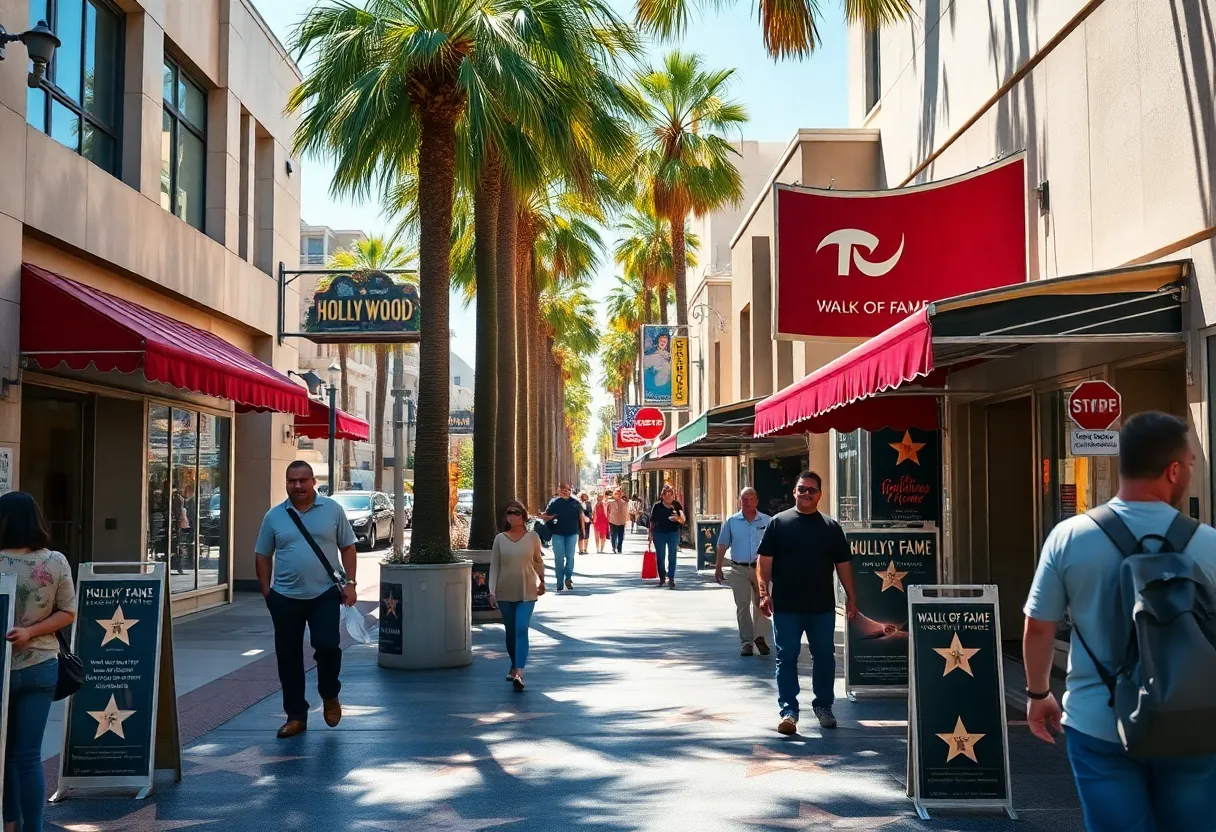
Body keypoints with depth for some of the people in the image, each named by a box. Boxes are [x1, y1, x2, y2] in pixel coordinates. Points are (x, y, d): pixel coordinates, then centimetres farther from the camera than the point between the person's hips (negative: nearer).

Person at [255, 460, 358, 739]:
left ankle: (330, 695, 17)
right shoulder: (274, 516, 5)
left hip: (325, 594, -2)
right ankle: (295, 715, 18)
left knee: (327, 646, -13)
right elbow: (263, 556, 10)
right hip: (286, 598, 2)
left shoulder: (332, 509, 2)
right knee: (288, 658, 6)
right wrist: (266, 591, 3)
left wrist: (349, 583, -3)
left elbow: (348, 547, 4)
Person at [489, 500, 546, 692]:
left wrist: (542, 581, 21)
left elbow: (538, 561, 13)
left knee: (521, 630, -15)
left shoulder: (532, 537, -1)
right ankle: (514, 665, 31)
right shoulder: (500, 539, 0)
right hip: (505, 592, 2)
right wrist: (492, 591, -7)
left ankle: (519, 673, -23)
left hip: (527, 592, -2)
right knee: (510, 631, 11)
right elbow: (494, 566, 0)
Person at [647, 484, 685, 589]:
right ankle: (662, 577, 25)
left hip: (673, 533, 0)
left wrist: (678, 518, -26)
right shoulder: (657, 506, -5)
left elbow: (683, 520, -5)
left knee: (672, 557, -5)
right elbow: (652, 522, 2)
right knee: (660, 557, 9)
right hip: (659, 534, 0)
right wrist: (650, 534, 2)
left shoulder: (677, 505, -3)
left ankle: (671, 579, -3)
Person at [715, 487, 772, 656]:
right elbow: (722, 545, 8)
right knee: (742, 605, 3)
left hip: (760, 568, -1)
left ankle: (759, 636, 11)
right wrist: (718, 567, 6)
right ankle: (746, 642, 9)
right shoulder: (731, 521, 4)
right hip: (739, 569, 1)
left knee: (760, 604, -2)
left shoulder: (767, 521, 2)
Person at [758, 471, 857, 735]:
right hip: (786, 606, -2)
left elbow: (843, 564, 11)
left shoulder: (831, 527, 8)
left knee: (824, 657, 10)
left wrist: (850, 597, 6)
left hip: (822, 606, 2)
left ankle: (823, 706, 24)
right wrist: (764, 592, -11)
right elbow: (765, 560, -2)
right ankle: (788, 711, 2)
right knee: (786, 658, -1)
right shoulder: (779, 523, 1)